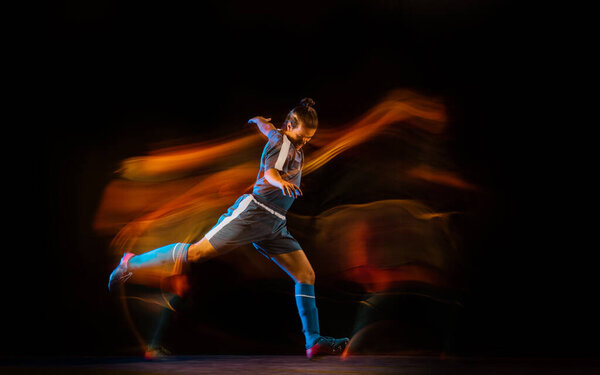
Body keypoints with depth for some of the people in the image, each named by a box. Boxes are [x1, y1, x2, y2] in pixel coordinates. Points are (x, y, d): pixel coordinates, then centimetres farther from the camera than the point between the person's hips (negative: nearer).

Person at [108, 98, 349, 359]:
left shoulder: (294, 144, 17)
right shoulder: (281, 141, -8)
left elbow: (264, 124, 37)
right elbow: (270, 172, -28)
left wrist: (258, 120, 60)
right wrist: (281, 182, -49)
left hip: (274, 225, 9)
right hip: (253, 212, -9)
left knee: (306, 275, 2)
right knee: (198, 252, -9)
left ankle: (314, 341, 6)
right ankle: (132, 263, 10)